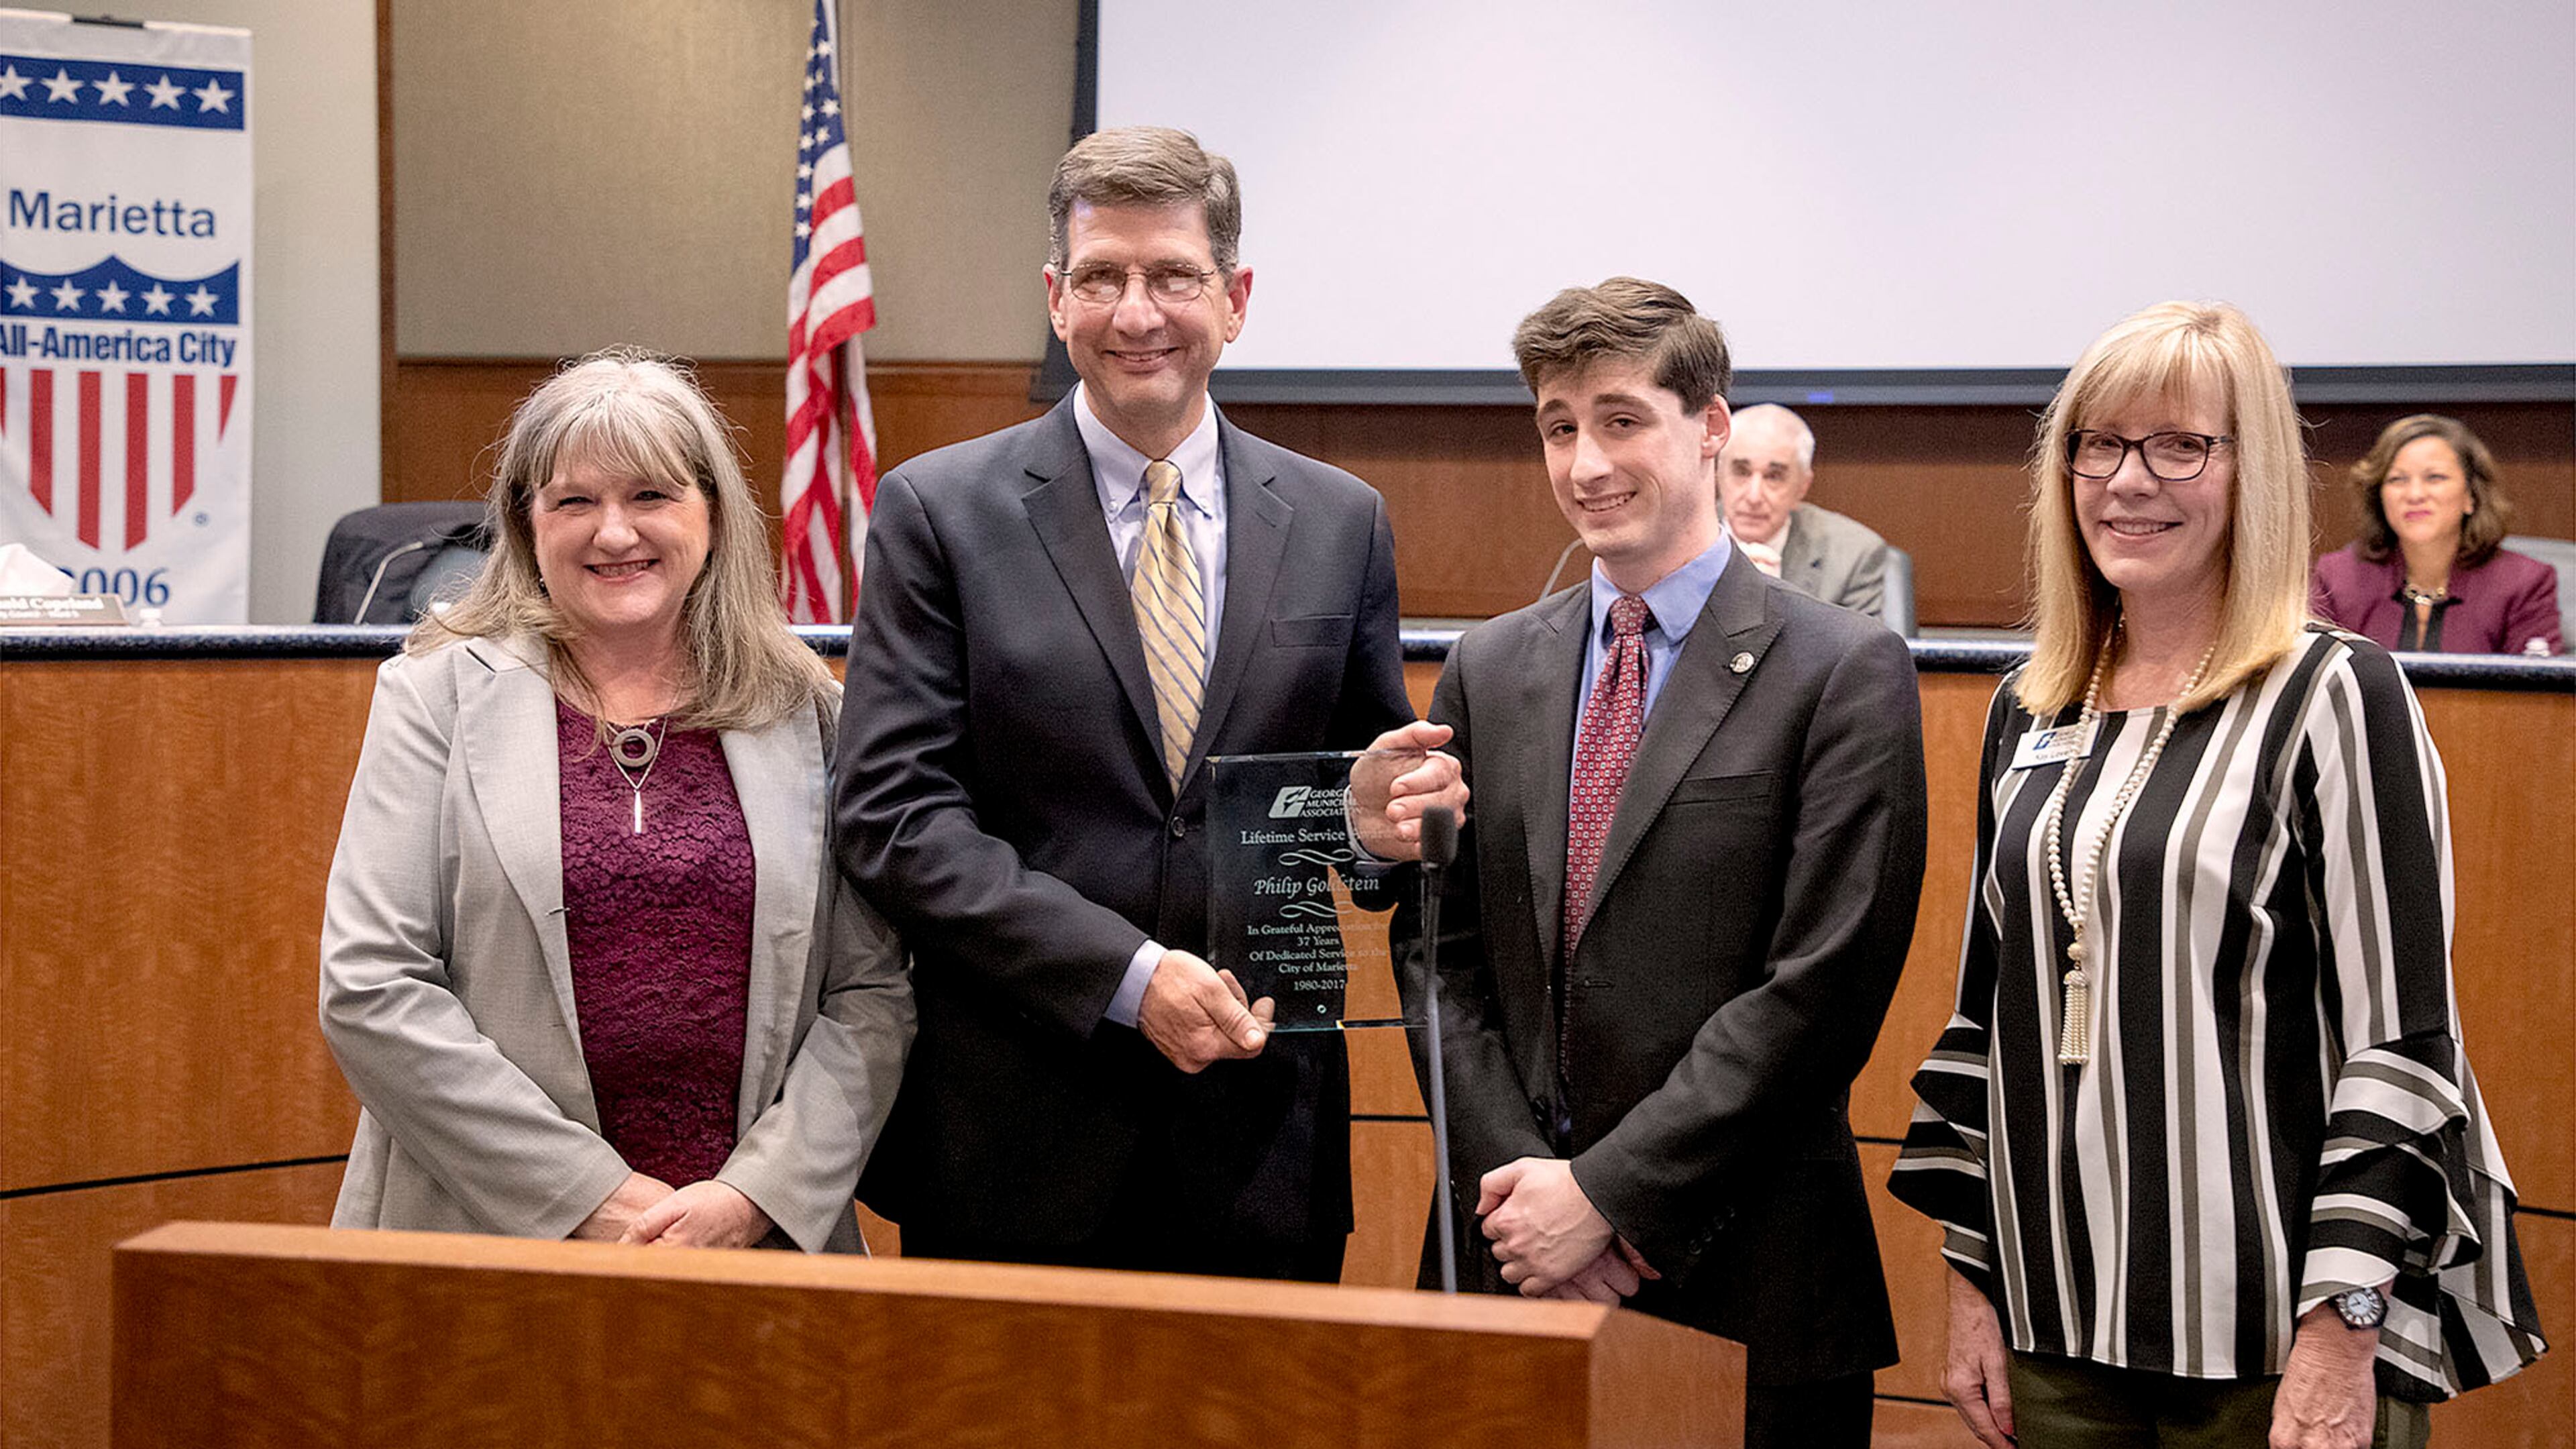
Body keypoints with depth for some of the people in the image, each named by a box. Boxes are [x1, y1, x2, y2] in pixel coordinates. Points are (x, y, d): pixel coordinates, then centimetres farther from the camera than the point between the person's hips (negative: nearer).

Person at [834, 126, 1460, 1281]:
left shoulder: (1340, 523, 8)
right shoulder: (938, 512, -1)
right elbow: (892, 813, -7)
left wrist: (1384, 812, -9)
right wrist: (1127, 972, -16)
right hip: (1017, 1137, -2)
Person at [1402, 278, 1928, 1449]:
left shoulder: (1845, 674, -5)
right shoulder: (1488, 669, 11)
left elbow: (1821, 988, -12)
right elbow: (1439, 948, 9)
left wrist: (1608, 1191, -13)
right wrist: (1517, 1179, -6)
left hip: (1740, 1275, -4)